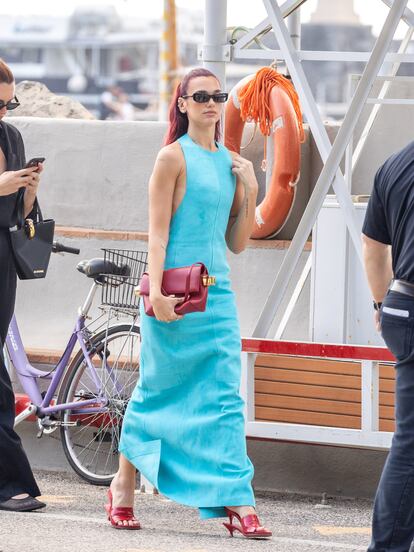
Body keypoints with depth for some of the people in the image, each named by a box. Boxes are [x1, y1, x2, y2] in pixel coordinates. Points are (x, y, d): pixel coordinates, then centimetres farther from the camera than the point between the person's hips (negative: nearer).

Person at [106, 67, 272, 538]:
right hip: (174, 291, -5)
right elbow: (158, 231, -10)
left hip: (217, 292, 5)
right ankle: (123, 485, 22)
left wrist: (250, 190, 3)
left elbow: (237, 243, 15)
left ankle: (237, 502, -9)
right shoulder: (174, 157, -4)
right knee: (158, 389, 5)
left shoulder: (230, 163, 13)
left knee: (224, 396, -3)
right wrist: (156, 291, -20)